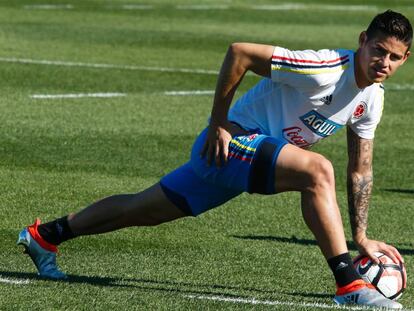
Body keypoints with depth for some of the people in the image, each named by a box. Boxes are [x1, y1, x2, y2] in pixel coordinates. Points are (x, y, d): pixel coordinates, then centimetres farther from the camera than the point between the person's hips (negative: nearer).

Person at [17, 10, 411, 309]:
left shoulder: (372, 99, 5)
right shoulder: (324, 69, -24)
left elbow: (360, 171, 16)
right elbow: (239, 52, -23)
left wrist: (362, 237, 13)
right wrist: (218, 125, -18)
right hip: (233, 142, -9)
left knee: (145, 209, 17)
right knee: (317, 170, -32)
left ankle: (43, 236, 30)